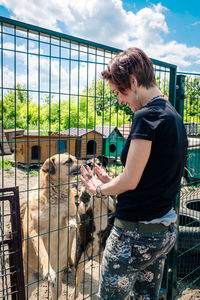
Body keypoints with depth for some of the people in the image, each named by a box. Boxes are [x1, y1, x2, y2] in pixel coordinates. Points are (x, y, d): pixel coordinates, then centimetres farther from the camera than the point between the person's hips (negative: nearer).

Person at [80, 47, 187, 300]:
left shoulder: (146, 116, -19)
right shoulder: (173, 116, 9)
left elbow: (130, 181, -19)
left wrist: (99, 189, 1)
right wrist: (111, 182, 15)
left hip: (135, 232, -9)